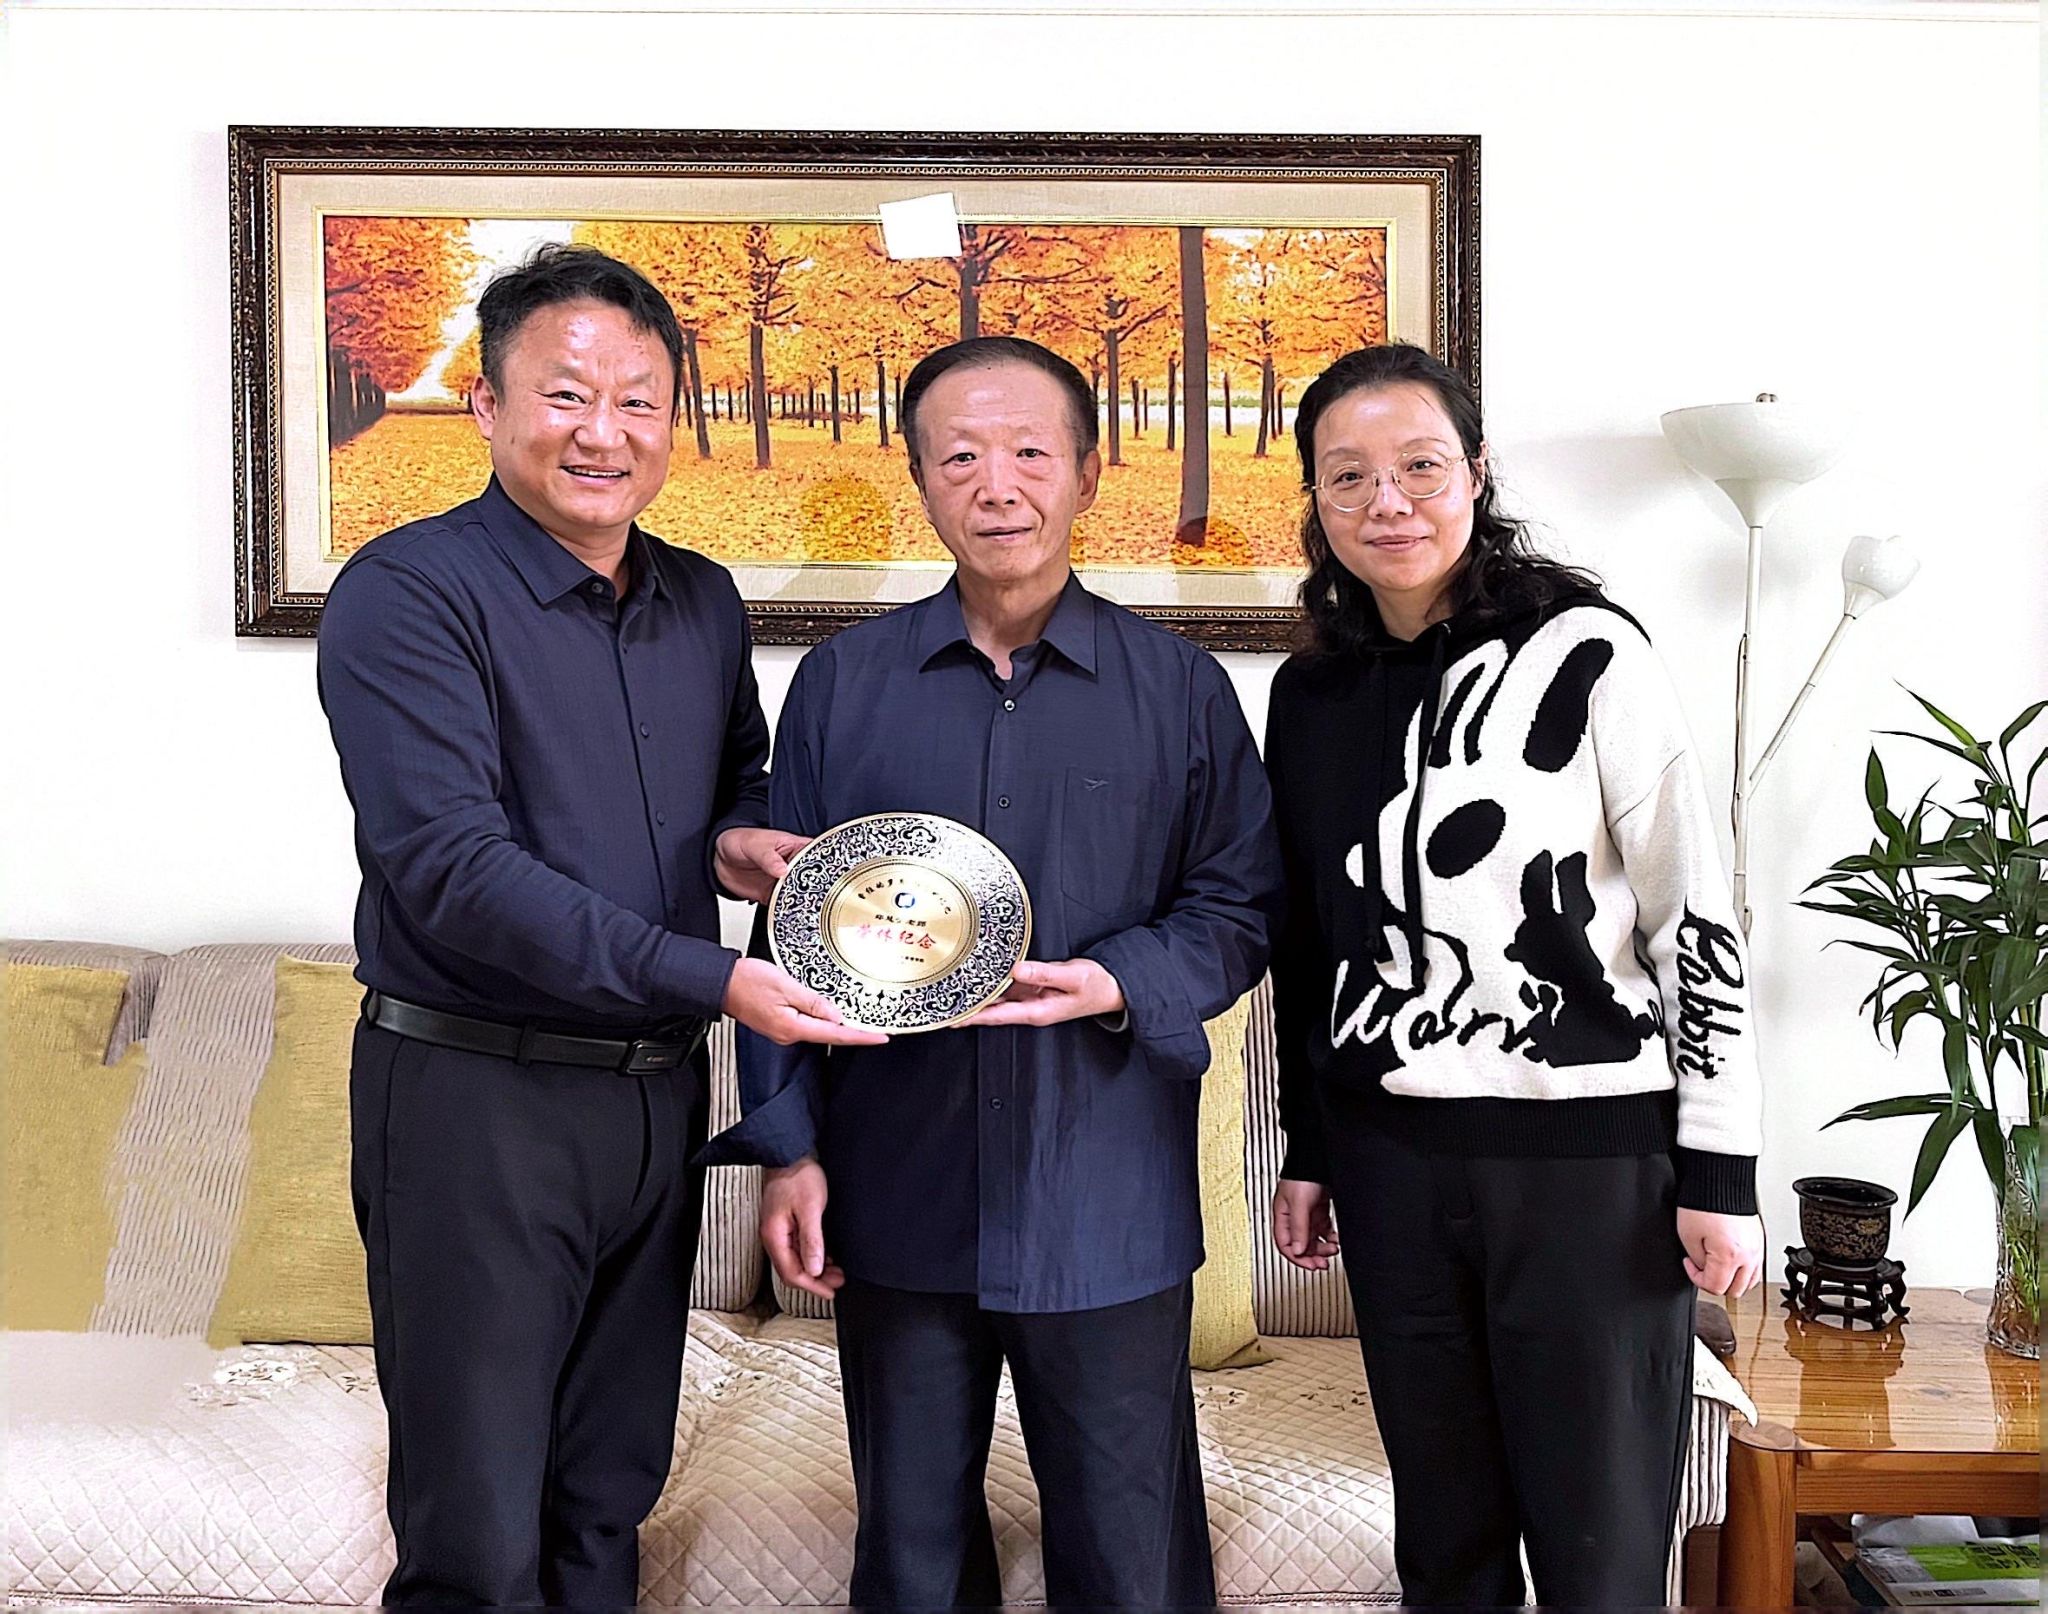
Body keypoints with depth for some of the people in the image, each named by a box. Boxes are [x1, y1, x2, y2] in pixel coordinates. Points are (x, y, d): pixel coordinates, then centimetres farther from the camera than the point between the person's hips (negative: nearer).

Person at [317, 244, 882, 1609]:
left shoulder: (705, 604, 9)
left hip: (659, 1091, 6)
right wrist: (708, 979, -26)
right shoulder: (407, 595, -12)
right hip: (476, 1097, -6)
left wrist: (742, 839, 0)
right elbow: (453, 869, -21)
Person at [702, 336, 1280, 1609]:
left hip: (1110, 1202, -1)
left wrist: (1114, 984, -17)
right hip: (898, 1189, 1)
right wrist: (787, 1145, 1)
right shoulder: (844, 681, 4)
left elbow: (1238, 908, 2)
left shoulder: (1180, 688, 1)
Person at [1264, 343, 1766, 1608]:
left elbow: (1698, 918, -8)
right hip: (1391, 1159, 4)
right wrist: (1305, 1152, 16)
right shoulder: (1313, 693, 7)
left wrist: (1721, 1173, -9)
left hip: (1595, 1157, -4)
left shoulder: (1585, 654, -8)